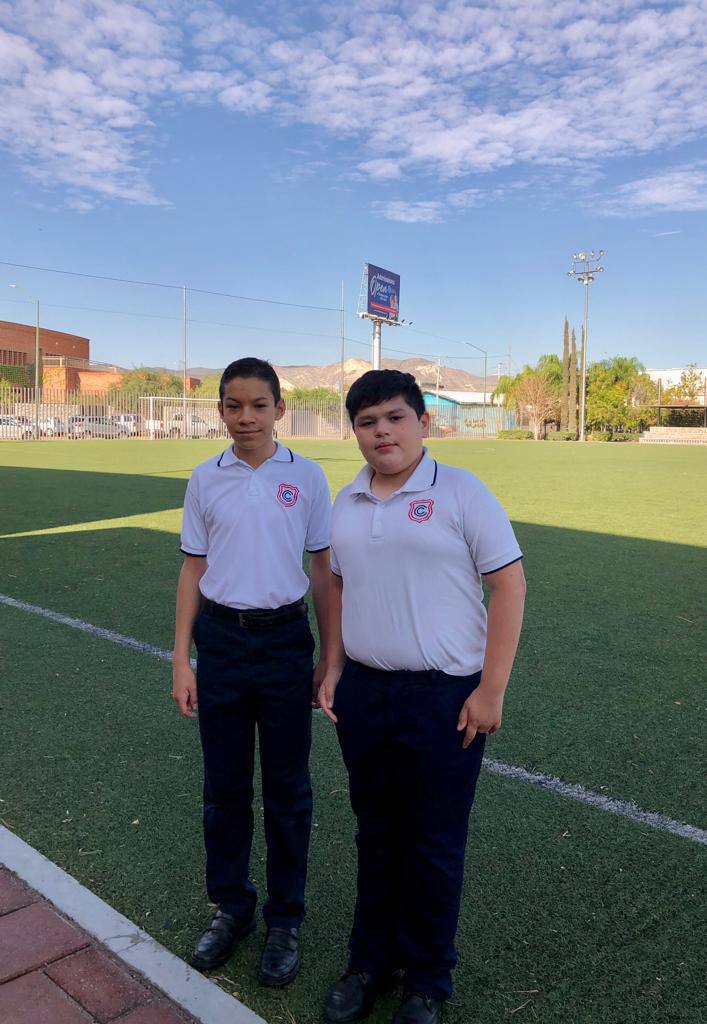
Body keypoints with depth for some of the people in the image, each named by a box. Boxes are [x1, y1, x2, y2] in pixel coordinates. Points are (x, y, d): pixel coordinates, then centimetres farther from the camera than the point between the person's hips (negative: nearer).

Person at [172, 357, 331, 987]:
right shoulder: (205, 480, 1)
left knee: (287, 789, 10)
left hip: (285, 639, -1)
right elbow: (193, 572, 6)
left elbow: (323, 571, 2)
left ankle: (285, 919, 29)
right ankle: (231, 907, 34)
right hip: (221, 639, 2)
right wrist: (181, 659, 3)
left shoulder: (306, 477, -3)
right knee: (224, 786, 13)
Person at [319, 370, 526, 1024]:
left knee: (433, 847, 10)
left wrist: (491, 689, -14)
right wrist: (333, 670, 10)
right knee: (376, 836, 19)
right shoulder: (347, 503, 8)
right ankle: (371, 963, 39)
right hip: (362, 692, 5)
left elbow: (510, 584, -11)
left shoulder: (461, 492, -9)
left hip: (443, 698, -5)